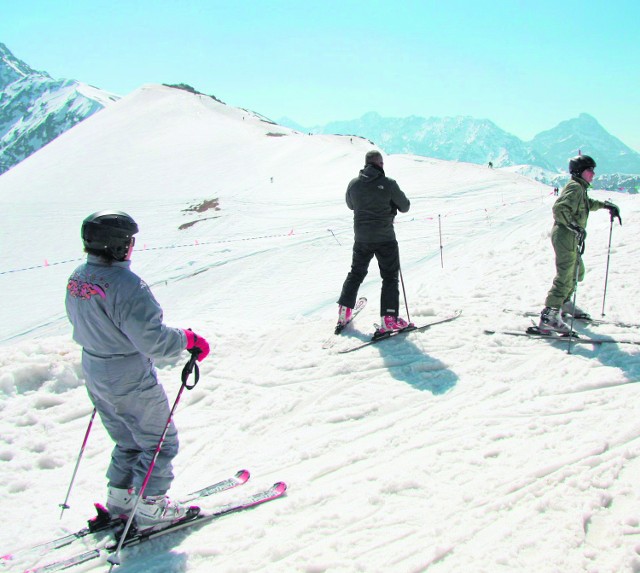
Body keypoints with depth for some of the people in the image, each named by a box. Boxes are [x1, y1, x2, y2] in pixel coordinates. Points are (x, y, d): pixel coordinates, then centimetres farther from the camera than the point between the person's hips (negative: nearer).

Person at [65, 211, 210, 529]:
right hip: (131, 383, -8)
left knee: (128, 442, 25)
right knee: (159, 443, 11)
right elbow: (152, 340, -29)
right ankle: (151, 509, 21)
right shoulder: (125, 285, -28)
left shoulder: (77, 278, -1)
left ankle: (119, 500, 35)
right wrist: (188, 340, -14)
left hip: (95, 376, 8)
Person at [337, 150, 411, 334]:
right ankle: (389, 319, -1)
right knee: (390, 277, 6)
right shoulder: (388, 184, -14)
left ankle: (344, 311, 24)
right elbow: (405, 206, -3)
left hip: (361, 238, 4)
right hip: (385, 238, -4)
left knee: (356, 273, 20)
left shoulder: (354, 183, -2)